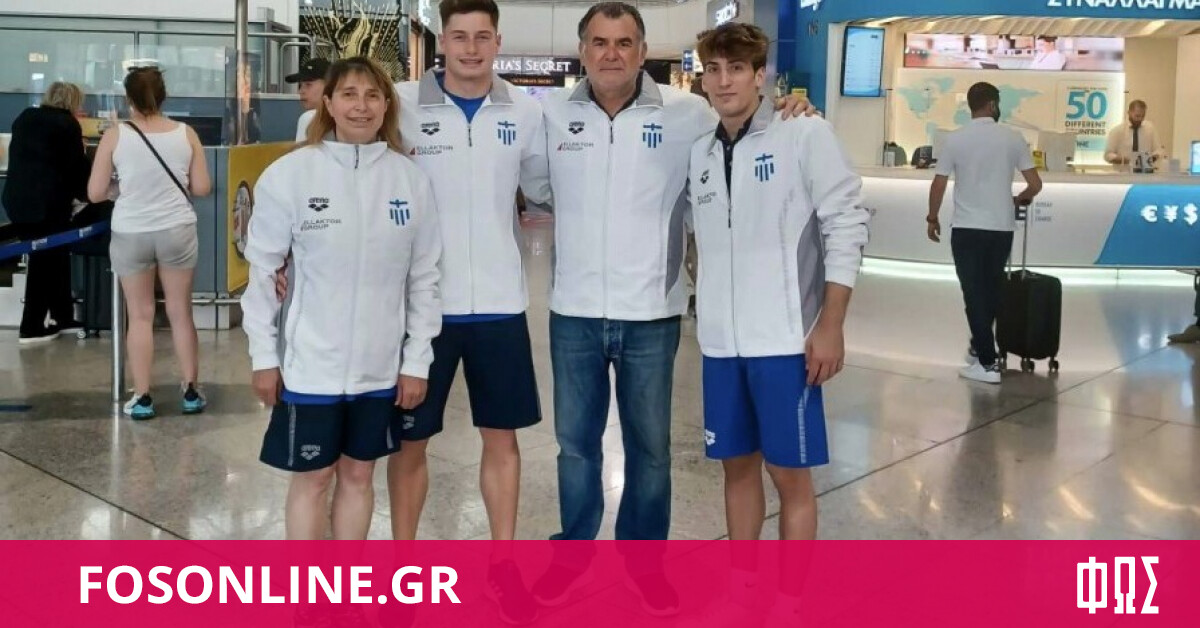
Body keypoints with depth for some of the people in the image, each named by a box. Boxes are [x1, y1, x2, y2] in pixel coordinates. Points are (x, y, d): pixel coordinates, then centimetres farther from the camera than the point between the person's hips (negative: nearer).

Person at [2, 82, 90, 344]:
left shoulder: (24, 118, 16)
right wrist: (85, 194, 12)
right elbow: (76, 167, -4)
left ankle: (63, 317, 21)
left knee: (46, 260, 15)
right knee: (46, 262, 1)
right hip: (46, 203, -7)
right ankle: (31, 329, 4)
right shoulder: (68, 124, -4)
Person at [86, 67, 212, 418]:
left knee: (140, 316, 10)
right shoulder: (186, 134, -3)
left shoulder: (115, 136, -7)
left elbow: (95, 193, -5)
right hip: (177, 231, 1)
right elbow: (202, 188, 0)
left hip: (130, 235, -1)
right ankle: (191, 392, 19)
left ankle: (142, 398, 14)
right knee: (180, 312, 13)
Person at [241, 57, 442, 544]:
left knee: (358, 474, 16)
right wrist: (264, 356, -2)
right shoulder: (289, 174, -8)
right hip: (311, 363, -2)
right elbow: (262, 271, -2)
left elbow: (424, 277, 2)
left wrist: (417, 360, 1)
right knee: (311, 478, 10)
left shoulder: (410, 179, -2)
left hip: (381, 365, 2)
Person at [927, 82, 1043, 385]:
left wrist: (932, 218, 11)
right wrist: (1020, 199, 21)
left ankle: (987, 363, -3)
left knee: (975, 293, 0)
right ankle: (980, 346, 31)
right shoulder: (1013, 138, -1)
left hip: (967, 228, -2)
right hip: (1002, 228, 2)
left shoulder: (955, 139, -4)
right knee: (992, 290, 18)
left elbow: (938, 186, -4)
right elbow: (1035, 184, -1)